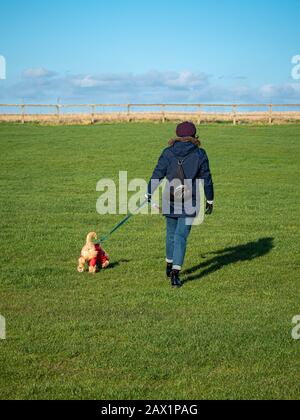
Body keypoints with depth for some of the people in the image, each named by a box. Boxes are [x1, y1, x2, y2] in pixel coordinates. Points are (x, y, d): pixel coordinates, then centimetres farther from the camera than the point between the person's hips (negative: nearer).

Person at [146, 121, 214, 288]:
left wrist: (148, 195, 6)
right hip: (189, 202, -2)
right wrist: (210, 200, 11)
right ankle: (175, 274, -11)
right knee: (181, 236, -1)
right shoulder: (200, 154, -2)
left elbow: (157, 175, -1)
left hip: (170, 200, 2)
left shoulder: (168, 153, 1)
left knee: (172, 233, 20)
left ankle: (170, 267, 36)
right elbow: (206, 179, 1)